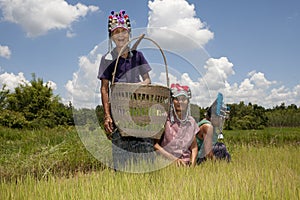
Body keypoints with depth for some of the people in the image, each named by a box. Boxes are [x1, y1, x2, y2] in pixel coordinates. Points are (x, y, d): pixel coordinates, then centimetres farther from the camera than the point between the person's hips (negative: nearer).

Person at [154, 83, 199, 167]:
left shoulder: (191, 121, 7)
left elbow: (194, 147, 13)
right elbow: (154, 144, -9)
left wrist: (192, 163, -5)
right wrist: (173, 158, -16)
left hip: (185, 163, 6)